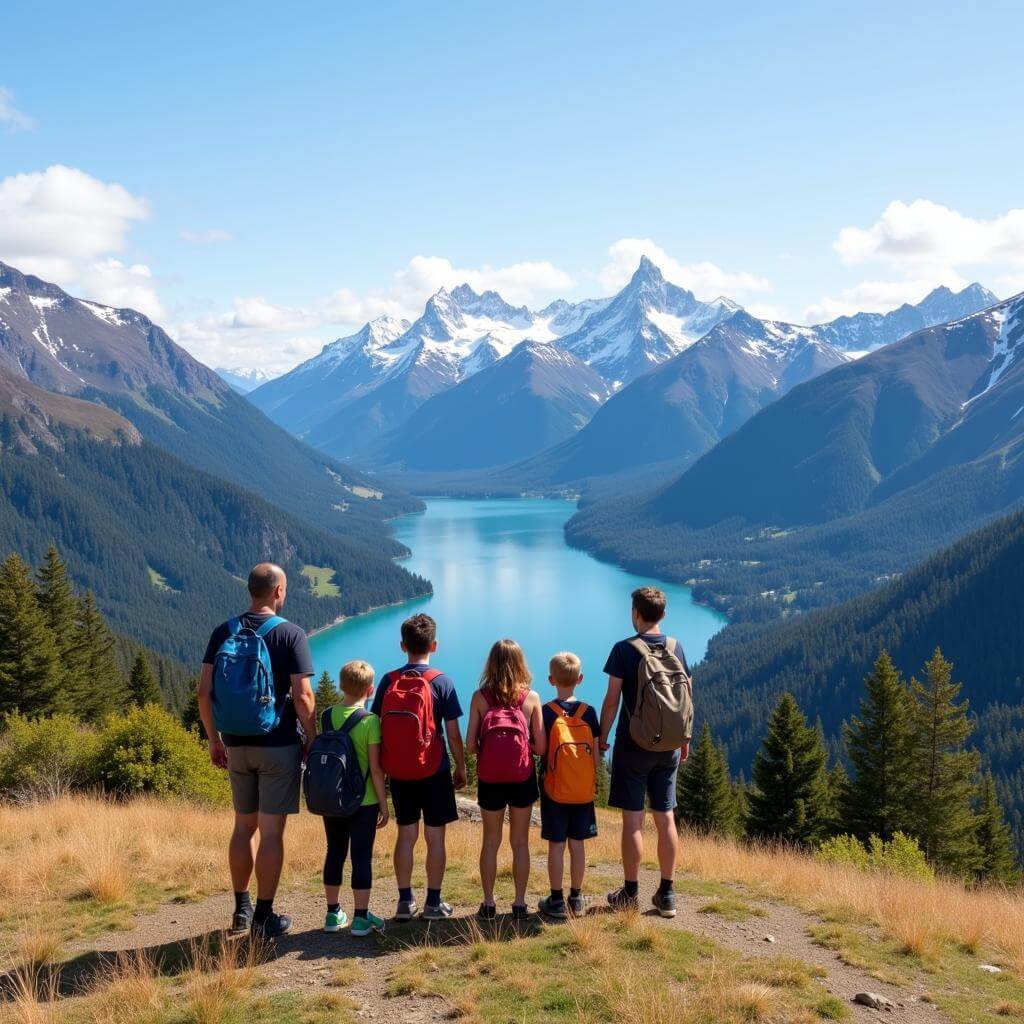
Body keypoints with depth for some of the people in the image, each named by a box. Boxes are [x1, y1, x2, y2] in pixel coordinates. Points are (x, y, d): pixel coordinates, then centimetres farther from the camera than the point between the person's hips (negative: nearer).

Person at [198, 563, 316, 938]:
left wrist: (214, 739, 11)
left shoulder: (223, 633, 3)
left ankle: (241, 911, 25)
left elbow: (204, 693, 1)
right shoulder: (290, 634, -10)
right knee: (271, 831, 2)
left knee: (243, 826, 16)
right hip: (279, 745, -4)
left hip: (237, 745, 5)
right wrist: (312, 739, -2)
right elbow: (302, 697, -15)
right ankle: (264, 917, 8)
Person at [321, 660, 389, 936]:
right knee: (361, 856, 3)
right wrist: (384, 804, -4)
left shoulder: (327, 716, -1)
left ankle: (333, 913, 23)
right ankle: (361, 917, 8)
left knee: (335, 853, 14)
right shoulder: (370, 721, -14)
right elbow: (376, 768, -13)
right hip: (363, 801, -4)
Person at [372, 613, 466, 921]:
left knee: (406, 834, 12)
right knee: (435, 836, 6)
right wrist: (461, 767, 4)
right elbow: (453, 733, -8)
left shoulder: (388, 681, -2)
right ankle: (433, 903, 11)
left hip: (398, 773, 3)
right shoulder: (441, 682, -9)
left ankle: (405, 901, 16)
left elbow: (377, 728, 1)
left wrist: (381, 768, 11)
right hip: (434, 772, -3)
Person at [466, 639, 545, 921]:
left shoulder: (480, 697, -4)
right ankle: (520, 904, 17)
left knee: (491, 841, 14)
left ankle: (488, 904, 18)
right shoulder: (531, 697, -3)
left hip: (489, 778, 0)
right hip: (522, 778, 0)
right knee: (520, 841, 12)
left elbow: (470, 743, -6)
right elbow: (541, 747, -4)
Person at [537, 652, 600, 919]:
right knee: (577, 844, 10)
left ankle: (556, 900, 9)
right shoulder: (589, 712, 0)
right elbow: (596, 753, 2)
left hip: (555, 789, -2)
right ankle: (576, 899, 17)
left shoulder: (546, 712, -7)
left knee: (556, 845, 4)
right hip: (584, 790, 2)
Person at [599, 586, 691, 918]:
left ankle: (630, 894, 10)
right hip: (668, 747, 4)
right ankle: (666, 895, 16)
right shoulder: (676, 648, 3)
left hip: (633, 745, -4)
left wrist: (602, 738, 1)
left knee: (633, 820, 3)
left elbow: (612, 700, -10)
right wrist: (684, 739, 18)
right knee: (665, 819, 10)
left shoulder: (624, 650, -10)